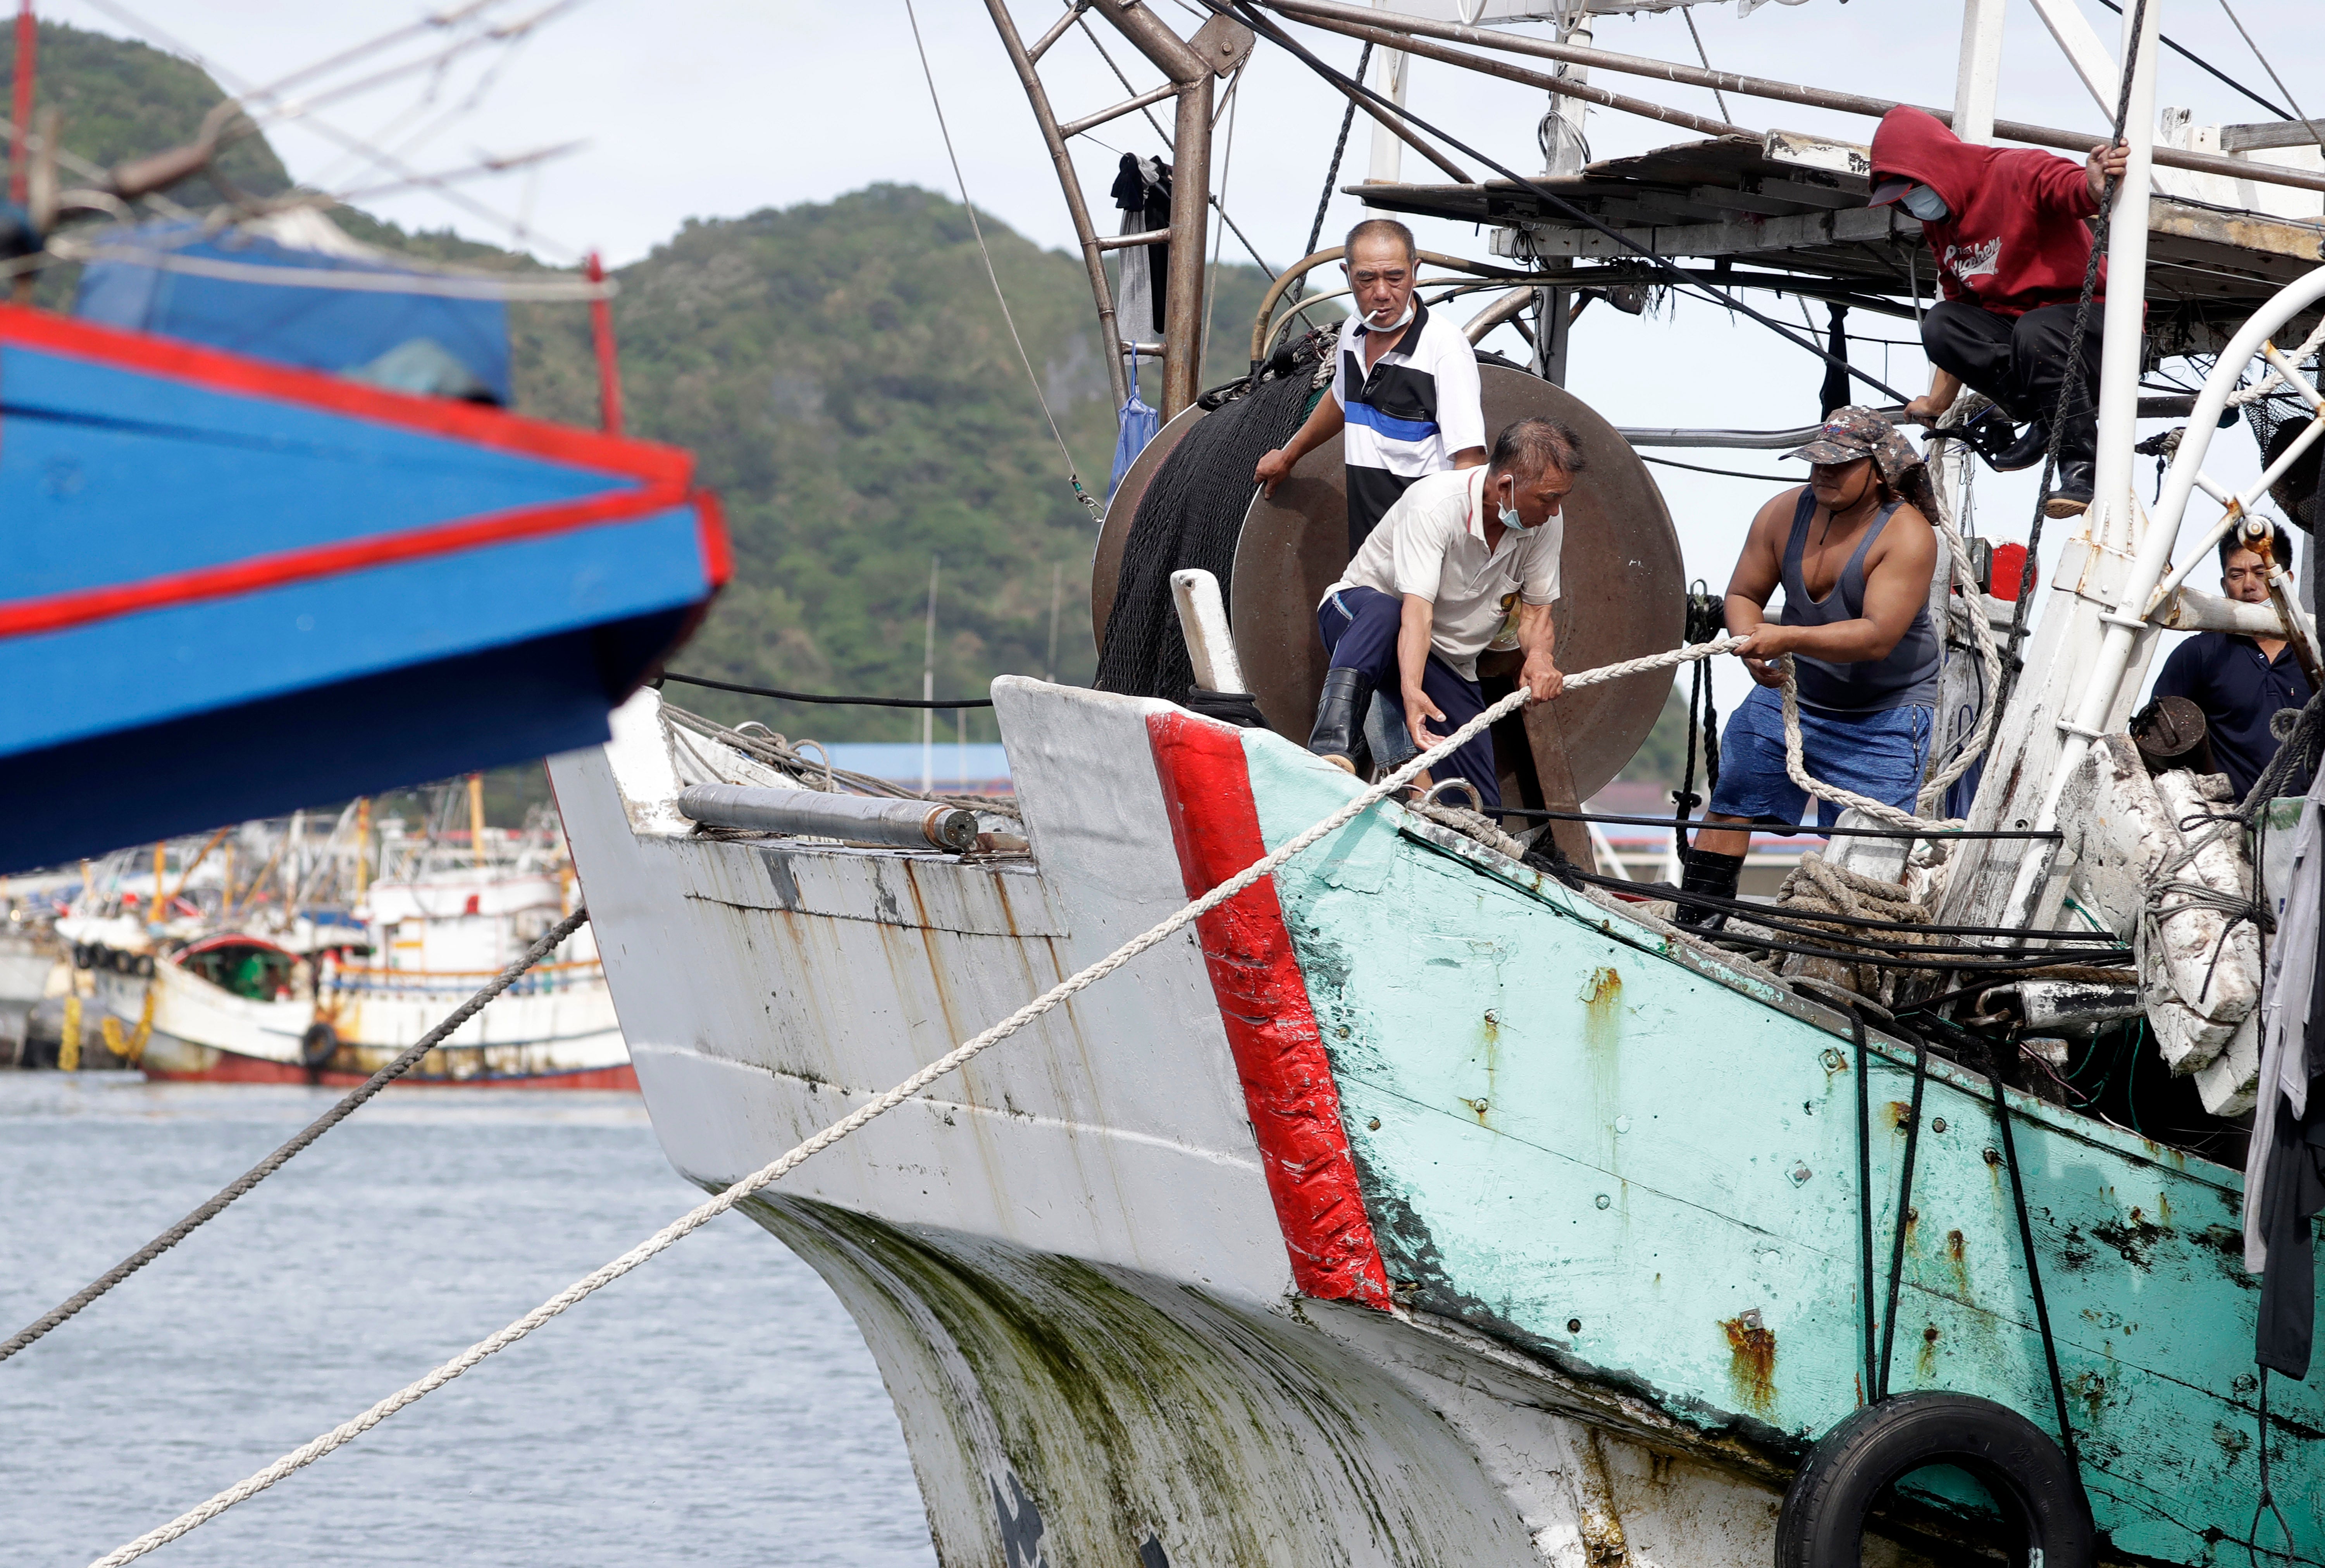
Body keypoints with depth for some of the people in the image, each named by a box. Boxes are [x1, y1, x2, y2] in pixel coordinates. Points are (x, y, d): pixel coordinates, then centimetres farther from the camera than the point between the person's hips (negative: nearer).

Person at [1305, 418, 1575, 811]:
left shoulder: (1545, 523, -11)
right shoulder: (1437, 506, -30)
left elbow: (1535, 610, -3)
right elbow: (1417, 610, -39)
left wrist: (1538, 654, -28)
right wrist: (1412, 691, -54)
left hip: (1446, 662, 5)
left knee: (1480, 807, -13)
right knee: (1382, 612, -45)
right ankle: (1336, 744, -56)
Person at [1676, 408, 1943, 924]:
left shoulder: (1907, 535, -21)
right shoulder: (1784, 513, -5)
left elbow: (1878, 637, -29)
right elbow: (1743, 594, 4)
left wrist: (1789, 638, -39)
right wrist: (1752, 644, -19)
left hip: (1882, 713, -5)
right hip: (1789, 691, 5)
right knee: (1731, 805, 0)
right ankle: (1694, 925, 7)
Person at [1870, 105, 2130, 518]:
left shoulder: (2019, 173, -14)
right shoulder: (1939, 228, 11)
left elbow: (2072, 188, -35)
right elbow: (1958, 304, 17)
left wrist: (2095, 187, -61)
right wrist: (1937, 403, 14)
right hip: (2014, 325, 7)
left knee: (2034, 331, -39)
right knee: (1940, 325, -18)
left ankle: (2082, 467, -31)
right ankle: (2045, 417, -18)